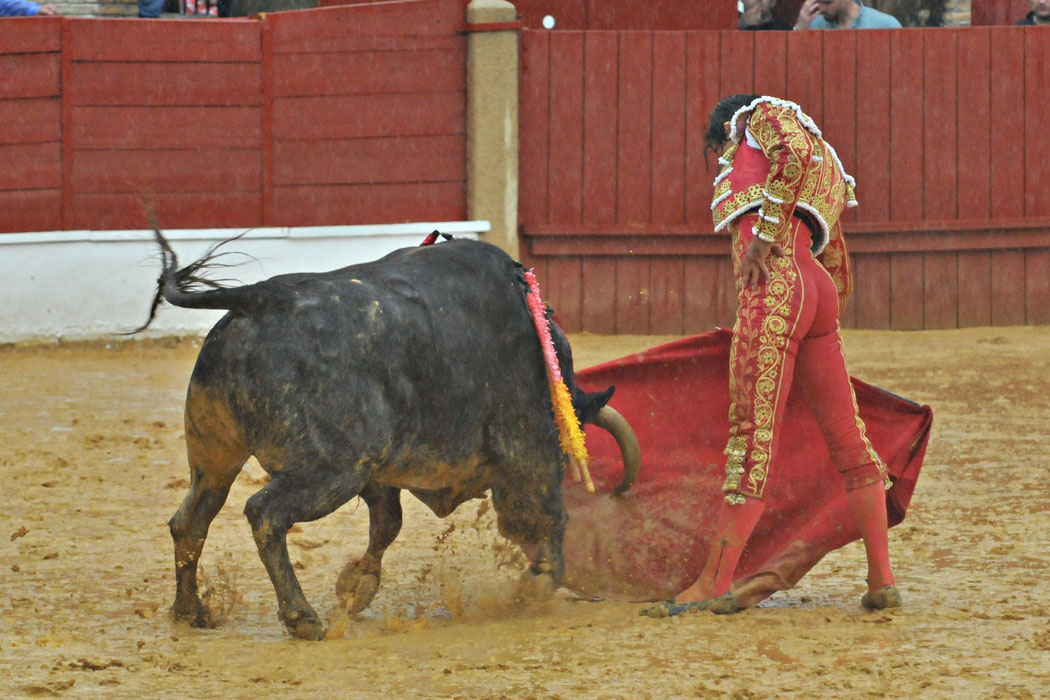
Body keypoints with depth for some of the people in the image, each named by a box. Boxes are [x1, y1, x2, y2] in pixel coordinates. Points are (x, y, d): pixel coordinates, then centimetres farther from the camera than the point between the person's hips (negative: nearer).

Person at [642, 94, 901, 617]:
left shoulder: (764, 116, 12)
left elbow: (794, 154, -13)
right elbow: (839, 275, 32)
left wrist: (764, 235, -14)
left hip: (776, 286, -9)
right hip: (818, 294, 9)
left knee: (752, 439, -11)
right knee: (848, 441, 8)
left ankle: (714, 584, -13)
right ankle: (882, 580, 8)